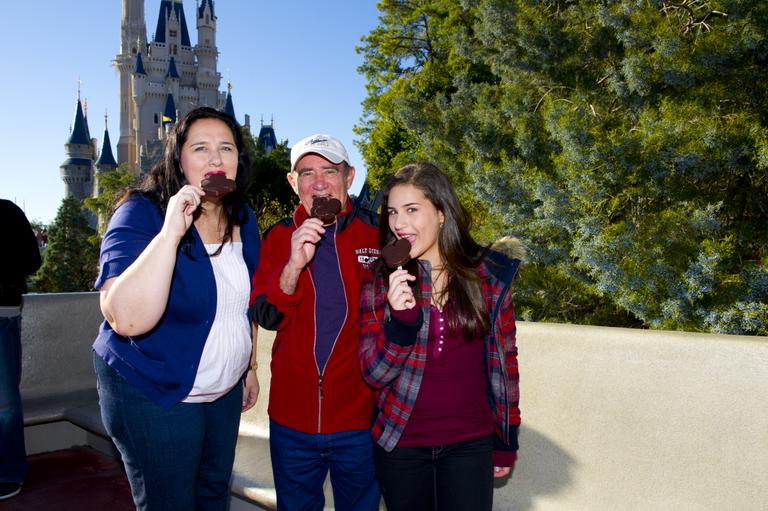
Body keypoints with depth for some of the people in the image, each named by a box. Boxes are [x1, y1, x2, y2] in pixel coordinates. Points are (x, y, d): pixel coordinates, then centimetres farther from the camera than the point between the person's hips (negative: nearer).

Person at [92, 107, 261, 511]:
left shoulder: (242, 220, -1)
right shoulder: (142, 214, -20)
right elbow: (127, 319, -34)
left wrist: (249, 366, 16)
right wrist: (170, 231, -39)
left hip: (224, 389, 6)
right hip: (152, 394, -6)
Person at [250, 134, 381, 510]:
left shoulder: (376, 234, -6)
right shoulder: (278, 237, 0)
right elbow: (267, 318, -9)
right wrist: (294, 264, -24)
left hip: (360, 419, -1)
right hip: (292, 419, 2)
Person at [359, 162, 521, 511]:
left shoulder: (488, 275, -4)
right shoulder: (381, 281, -4)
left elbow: (503, 362, 4)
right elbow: (374, 373, -8)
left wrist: (506, 442, 7)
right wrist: (401, 317, -25)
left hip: (470, 444, 0)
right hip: (399, 445, 1)